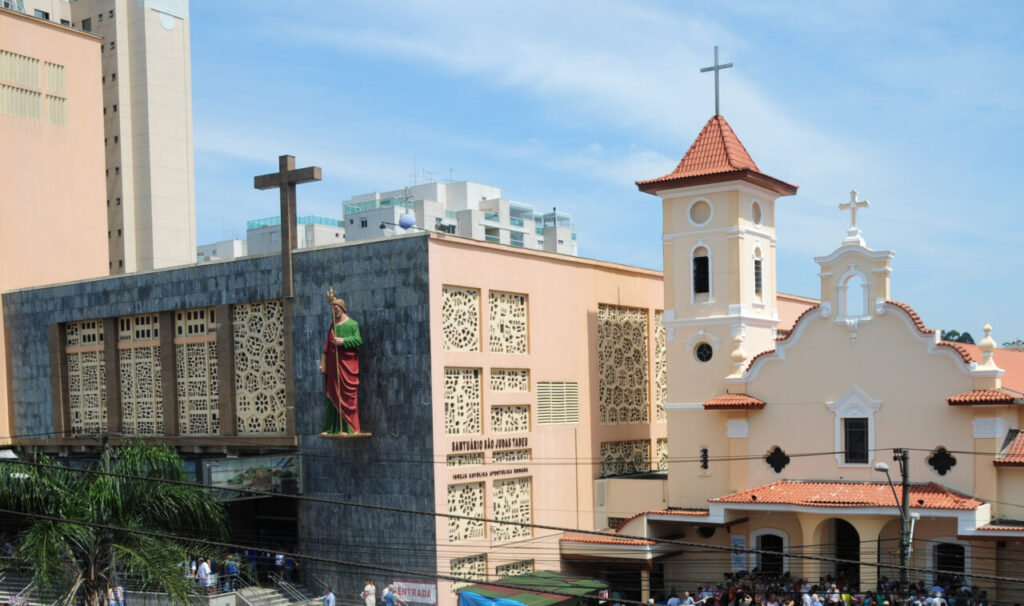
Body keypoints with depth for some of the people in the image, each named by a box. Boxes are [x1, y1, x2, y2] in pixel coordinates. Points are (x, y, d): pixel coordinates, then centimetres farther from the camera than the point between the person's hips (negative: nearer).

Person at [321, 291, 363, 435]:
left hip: (347, 365, -6)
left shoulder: (352, 324, -3)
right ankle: (334, 428, 11)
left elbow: (359, 340, -12)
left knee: (348, 395, -6)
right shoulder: (333, 325, 15)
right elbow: (327, 346, 16)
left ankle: (350, 427, -3)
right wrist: (323, 363, 11)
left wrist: (344, 341, -20)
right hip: (333, 366, 6)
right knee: (333, 396, 6)